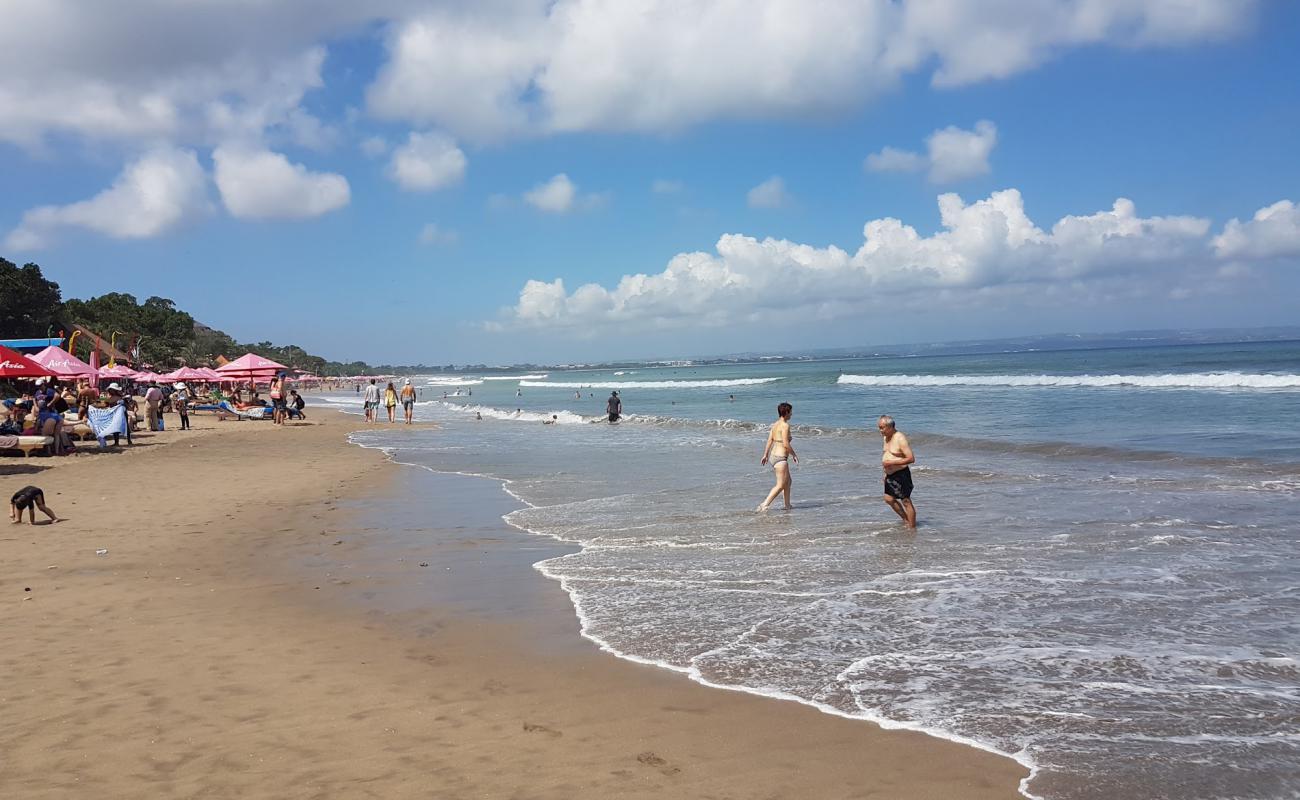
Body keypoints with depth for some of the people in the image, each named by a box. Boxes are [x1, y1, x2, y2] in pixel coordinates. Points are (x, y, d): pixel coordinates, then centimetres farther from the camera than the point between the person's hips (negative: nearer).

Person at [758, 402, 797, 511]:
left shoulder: (775, 424, 10)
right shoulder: (785, 425, -16)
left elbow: (770, 440, 12)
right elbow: (786, 444, -19)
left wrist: (765, 455, 16)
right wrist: (794, 455, -6)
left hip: (773, 456, 9)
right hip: (780, 458, -9)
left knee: (788, 481, 21)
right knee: (780, 485, -4)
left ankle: (788, 504, 28)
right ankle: (765, 504, -10)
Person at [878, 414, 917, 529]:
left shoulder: (900, 439, -20)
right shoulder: (886, 437, 8)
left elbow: (911, 459, -24)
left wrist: (891, 462, -25)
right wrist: (886, 473, 18)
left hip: (901, 474, -9)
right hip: (890, 475, 9)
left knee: (906, 501, -2)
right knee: (889, 498, 16)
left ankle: (912, 527, 7)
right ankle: (905, 519, 32)